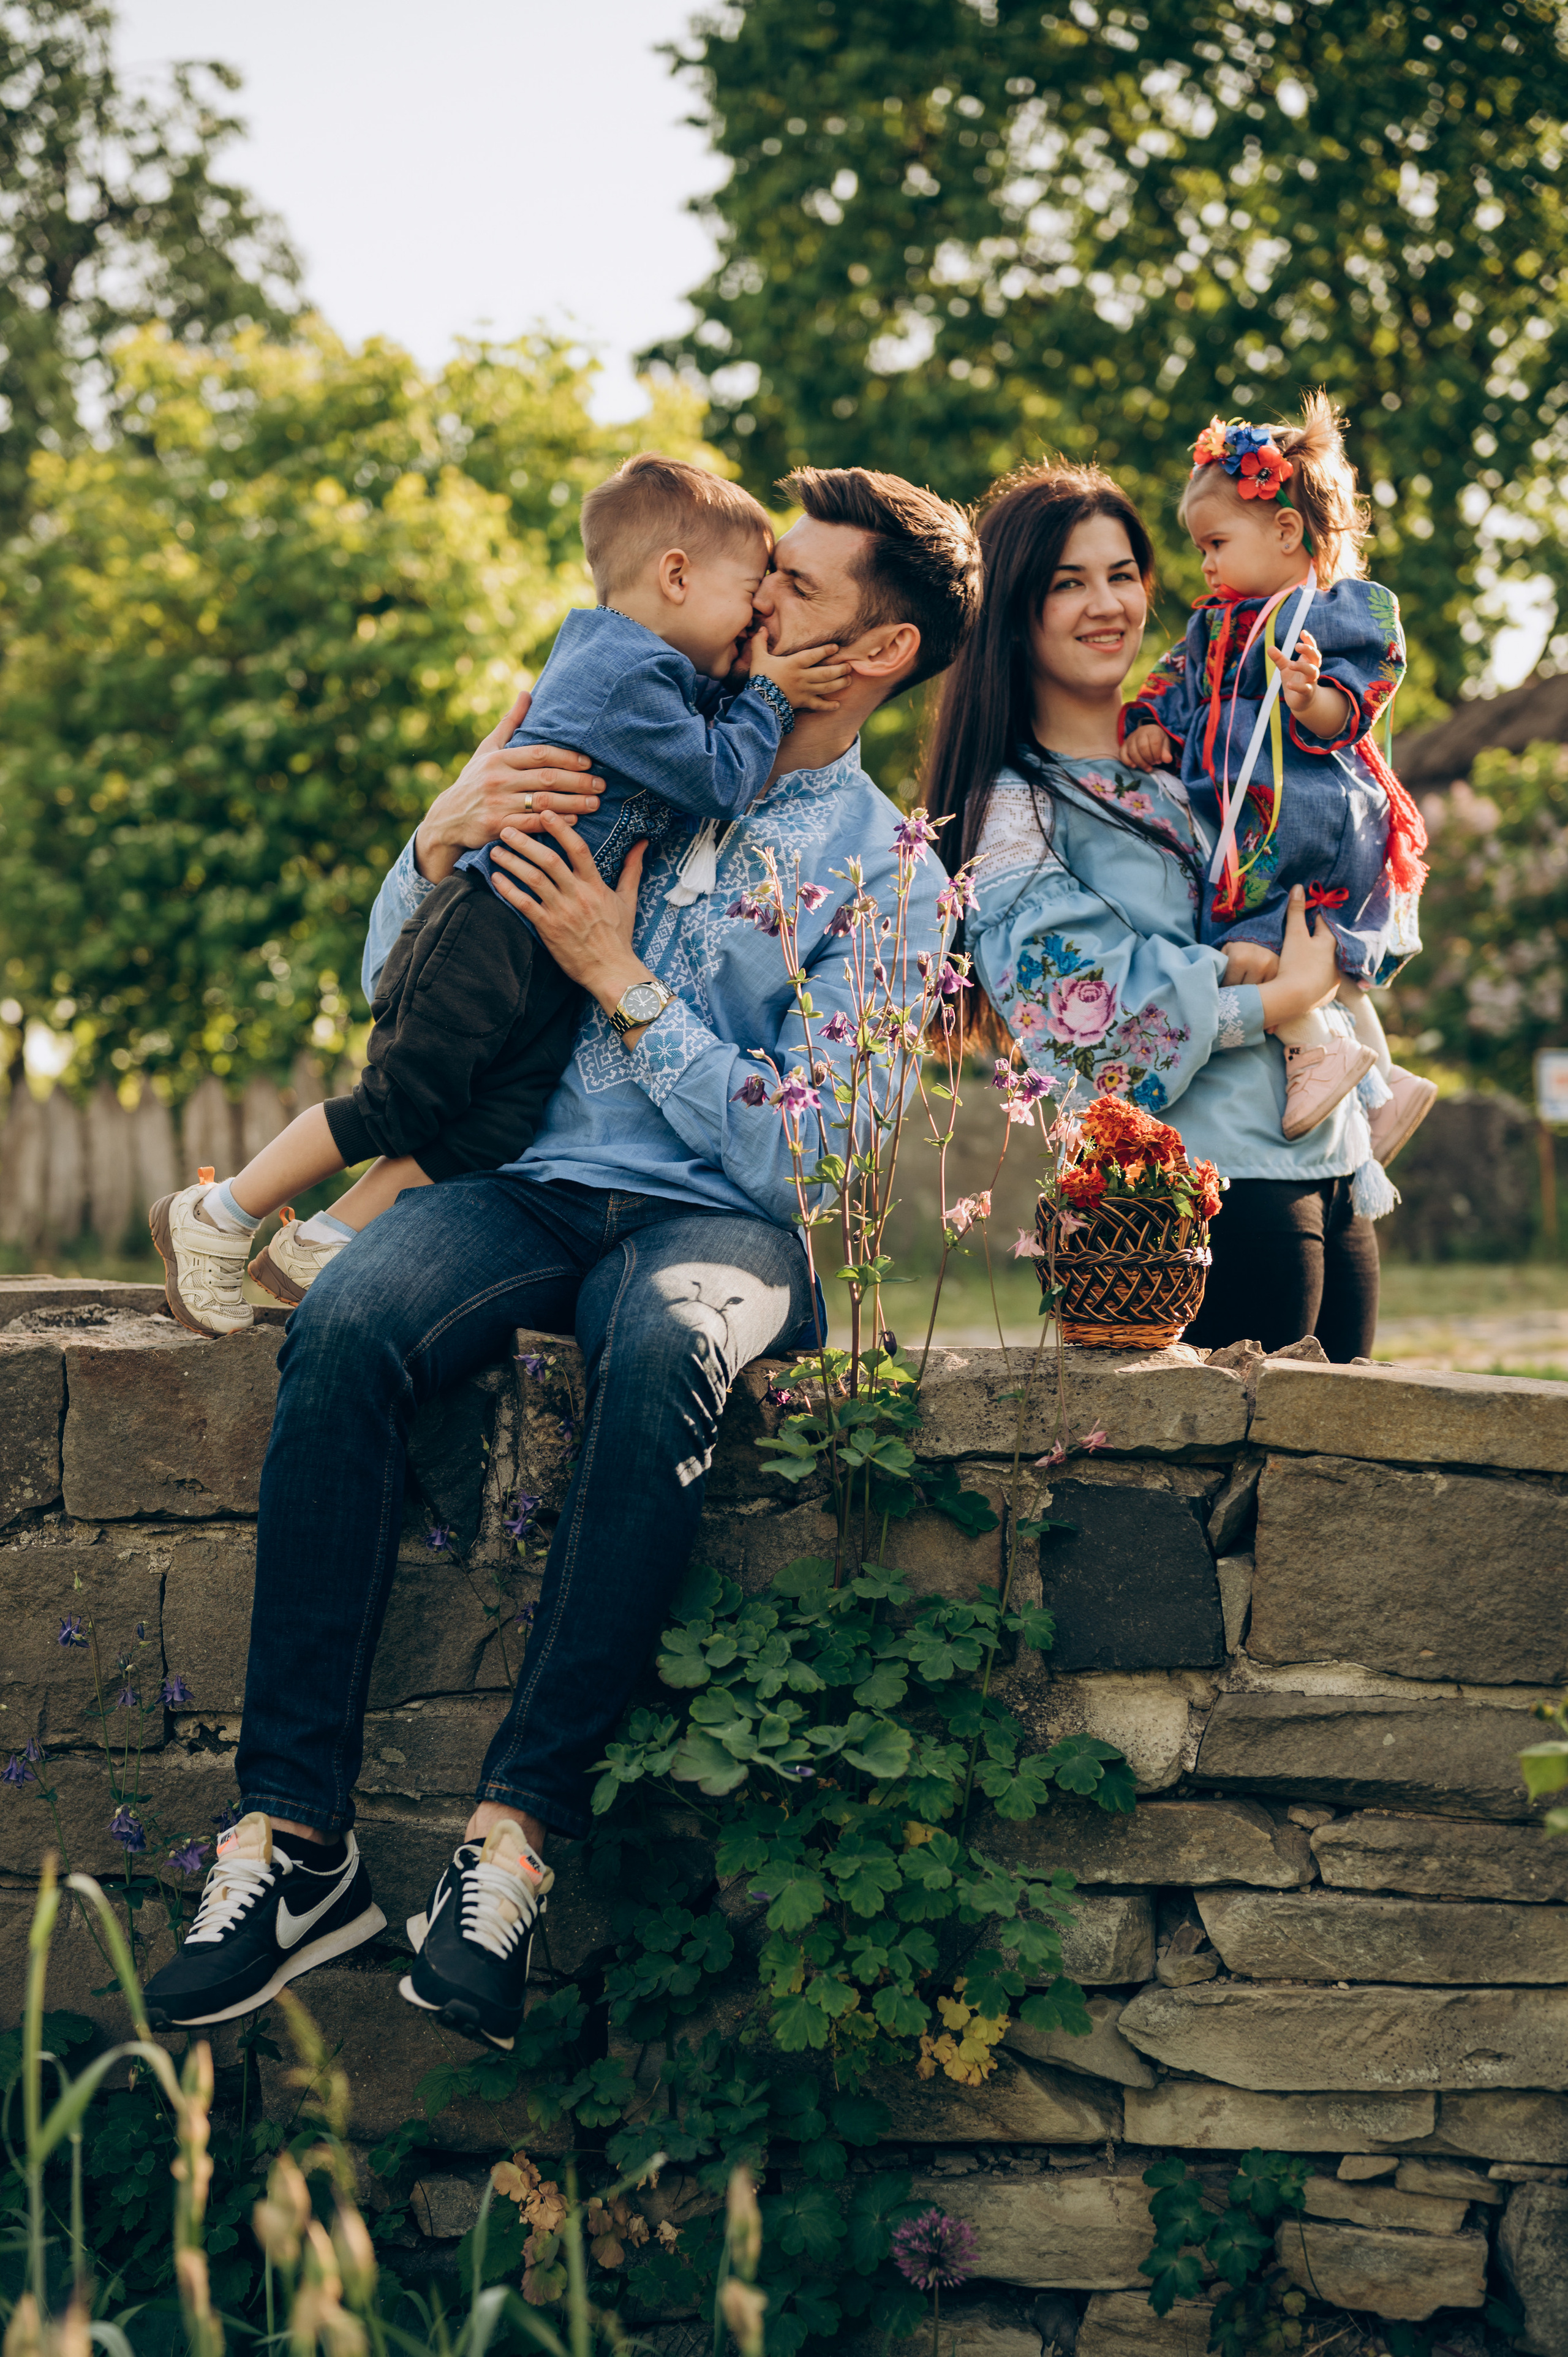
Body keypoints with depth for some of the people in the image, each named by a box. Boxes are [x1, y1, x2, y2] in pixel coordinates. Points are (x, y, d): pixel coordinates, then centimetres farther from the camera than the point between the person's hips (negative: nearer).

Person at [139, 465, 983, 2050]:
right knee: (346, 1324, -31)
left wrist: (624, 978, -10)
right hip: (521, 1186, 3)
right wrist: (445, 842, -3)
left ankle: (521, 1826, -37)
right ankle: (293, 1832, -33)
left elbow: (790, 1147, -6)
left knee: (669, 1347, -40)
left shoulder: (887, 879, 6)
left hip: (715, 1217, -3)